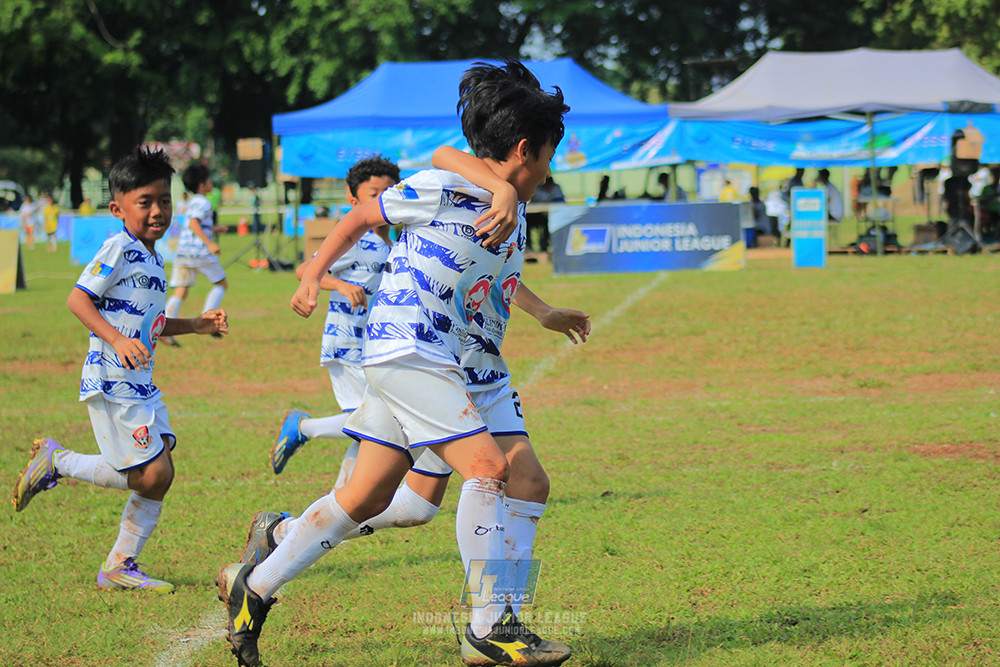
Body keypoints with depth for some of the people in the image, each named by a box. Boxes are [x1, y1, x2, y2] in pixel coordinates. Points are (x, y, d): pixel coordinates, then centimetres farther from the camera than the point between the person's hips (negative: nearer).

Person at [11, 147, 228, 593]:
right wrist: (118, 340, -26)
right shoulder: (119, 249, -11)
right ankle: (56, 461, 7)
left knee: (161, 475, 4)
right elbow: (78, 299, -17)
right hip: (112, 381, -9)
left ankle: (119, 567, 13)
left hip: (140, 384, 9)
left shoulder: (152, 258, 17)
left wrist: (195, 326, 21)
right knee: (151, 474, -11)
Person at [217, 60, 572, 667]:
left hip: (441, 360, 9)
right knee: (487, 467, -16)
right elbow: (360, 219, 3)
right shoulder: (439, 186, -9)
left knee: (366, 498, 11)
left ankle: (254, 585, 21)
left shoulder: (511, 223, 14)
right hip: (405, 350, -9)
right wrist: (312, 278, 3)